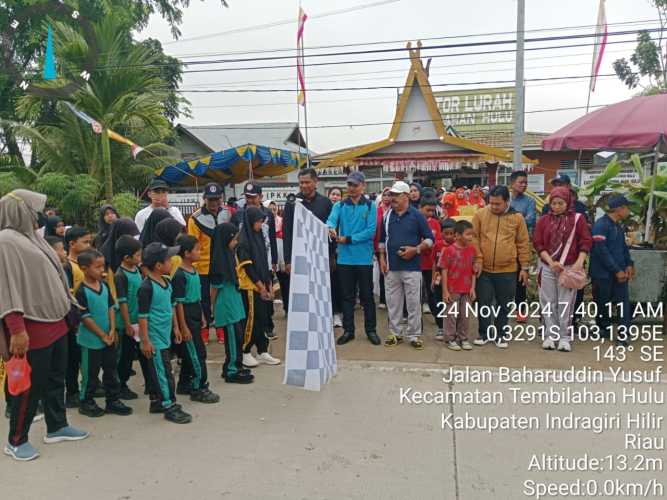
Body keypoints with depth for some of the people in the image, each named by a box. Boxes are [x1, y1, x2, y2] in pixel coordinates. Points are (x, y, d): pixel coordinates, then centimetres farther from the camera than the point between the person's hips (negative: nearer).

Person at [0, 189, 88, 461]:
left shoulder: (31, 237, 11)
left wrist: (66, 296, 21)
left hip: (54, 321, 9)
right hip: (32, 326, -9)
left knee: (56, 378, 17)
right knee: (32, 385, 3)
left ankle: (56, 427, 32)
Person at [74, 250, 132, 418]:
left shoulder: (104, 286, 2)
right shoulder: (81, 291, -17)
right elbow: (85, 318, -17)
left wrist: (112, 330, -4)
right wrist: (102, 335, -13)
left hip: (108, 338, 6)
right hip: (90, 340, -6)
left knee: (111, 371, 14)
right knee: (90, 374, 8)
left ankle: (113, 400, 25)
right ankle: (86, 403, 25)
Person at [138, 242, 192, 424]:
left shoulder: (166, 282, 8)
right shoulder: (146, 287, -19)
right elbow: (142, 315, -18)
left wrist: (175, 327, 21)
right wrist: (145, 340, -17)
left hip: (164, 336, 9)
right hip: (154, 338, -9)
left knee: (157, 370, 18)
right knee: (163, 371, -4)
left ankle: (156, 402, 29)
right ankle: (170, 406, 4)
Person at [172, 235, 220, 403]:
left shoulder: (194, 271, 9)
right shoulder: (180, 275, -18)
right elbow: (178, 303, -17)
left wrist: (201, 318, 18)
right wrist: (183, 327, -17)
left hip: (195, 317, 9)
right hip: (186, 318, -9)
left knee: (190, 353, 17)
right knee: (198, 353, -4)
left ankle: (184, 383, 29)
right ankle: (199, 389, 6)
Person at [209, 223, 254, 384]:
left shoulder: (229, 255, 7)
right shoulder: (219, 260, -19)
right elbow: (215, 286, -14)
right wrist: (213, 308, -7)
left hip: (234, 303, 8)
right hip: (227, 305, -8)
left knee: (236, 336, 15)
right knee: (234, 337, -1)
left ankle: (234, 367, 27)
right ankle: (232, 372, 10)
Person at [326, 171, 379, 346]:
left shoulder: (370, 206, -1)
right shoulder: (339, 206, 6)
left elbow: (371, 230, -11)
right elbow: (331, 220, -13)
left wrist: (348, 239, -16)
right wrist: (331, 228, -37)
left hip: (364, 258, -2)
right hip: (344, 258, 2)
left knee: (367, 296, 8)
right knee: (347, 296, 11)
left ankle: (371, 330, 21)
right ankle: (348, 330, 22)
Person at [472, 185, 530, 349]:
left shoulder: (517, 218, -1)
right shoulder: (480, 214, -2)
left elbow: (523, 244, 3)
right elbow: (474, 238, 0)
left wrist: (524, 267, 2)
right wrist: (477, 259, -8)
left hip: (507, 271, 0)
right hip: (484, 269, 0)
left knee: (504, 305, 10)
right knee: (483, 303, 8)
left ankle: (500, 335, 25)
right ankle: (484, 334, 24)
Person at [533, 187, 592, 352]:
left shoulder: (578, 219, 2)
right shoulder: (543, 220, 5)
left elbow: (586, 242, -2)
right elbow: (537, 243, 0)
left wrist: (579, 262, -16)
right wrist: (551, 262, -12)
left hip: (569, 267, -1)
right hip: (547, 267, 2)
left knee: (566, 303, 1)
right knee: (548, 302, 5)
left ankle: (565, 337, 10)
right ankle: (550, 335, 15)